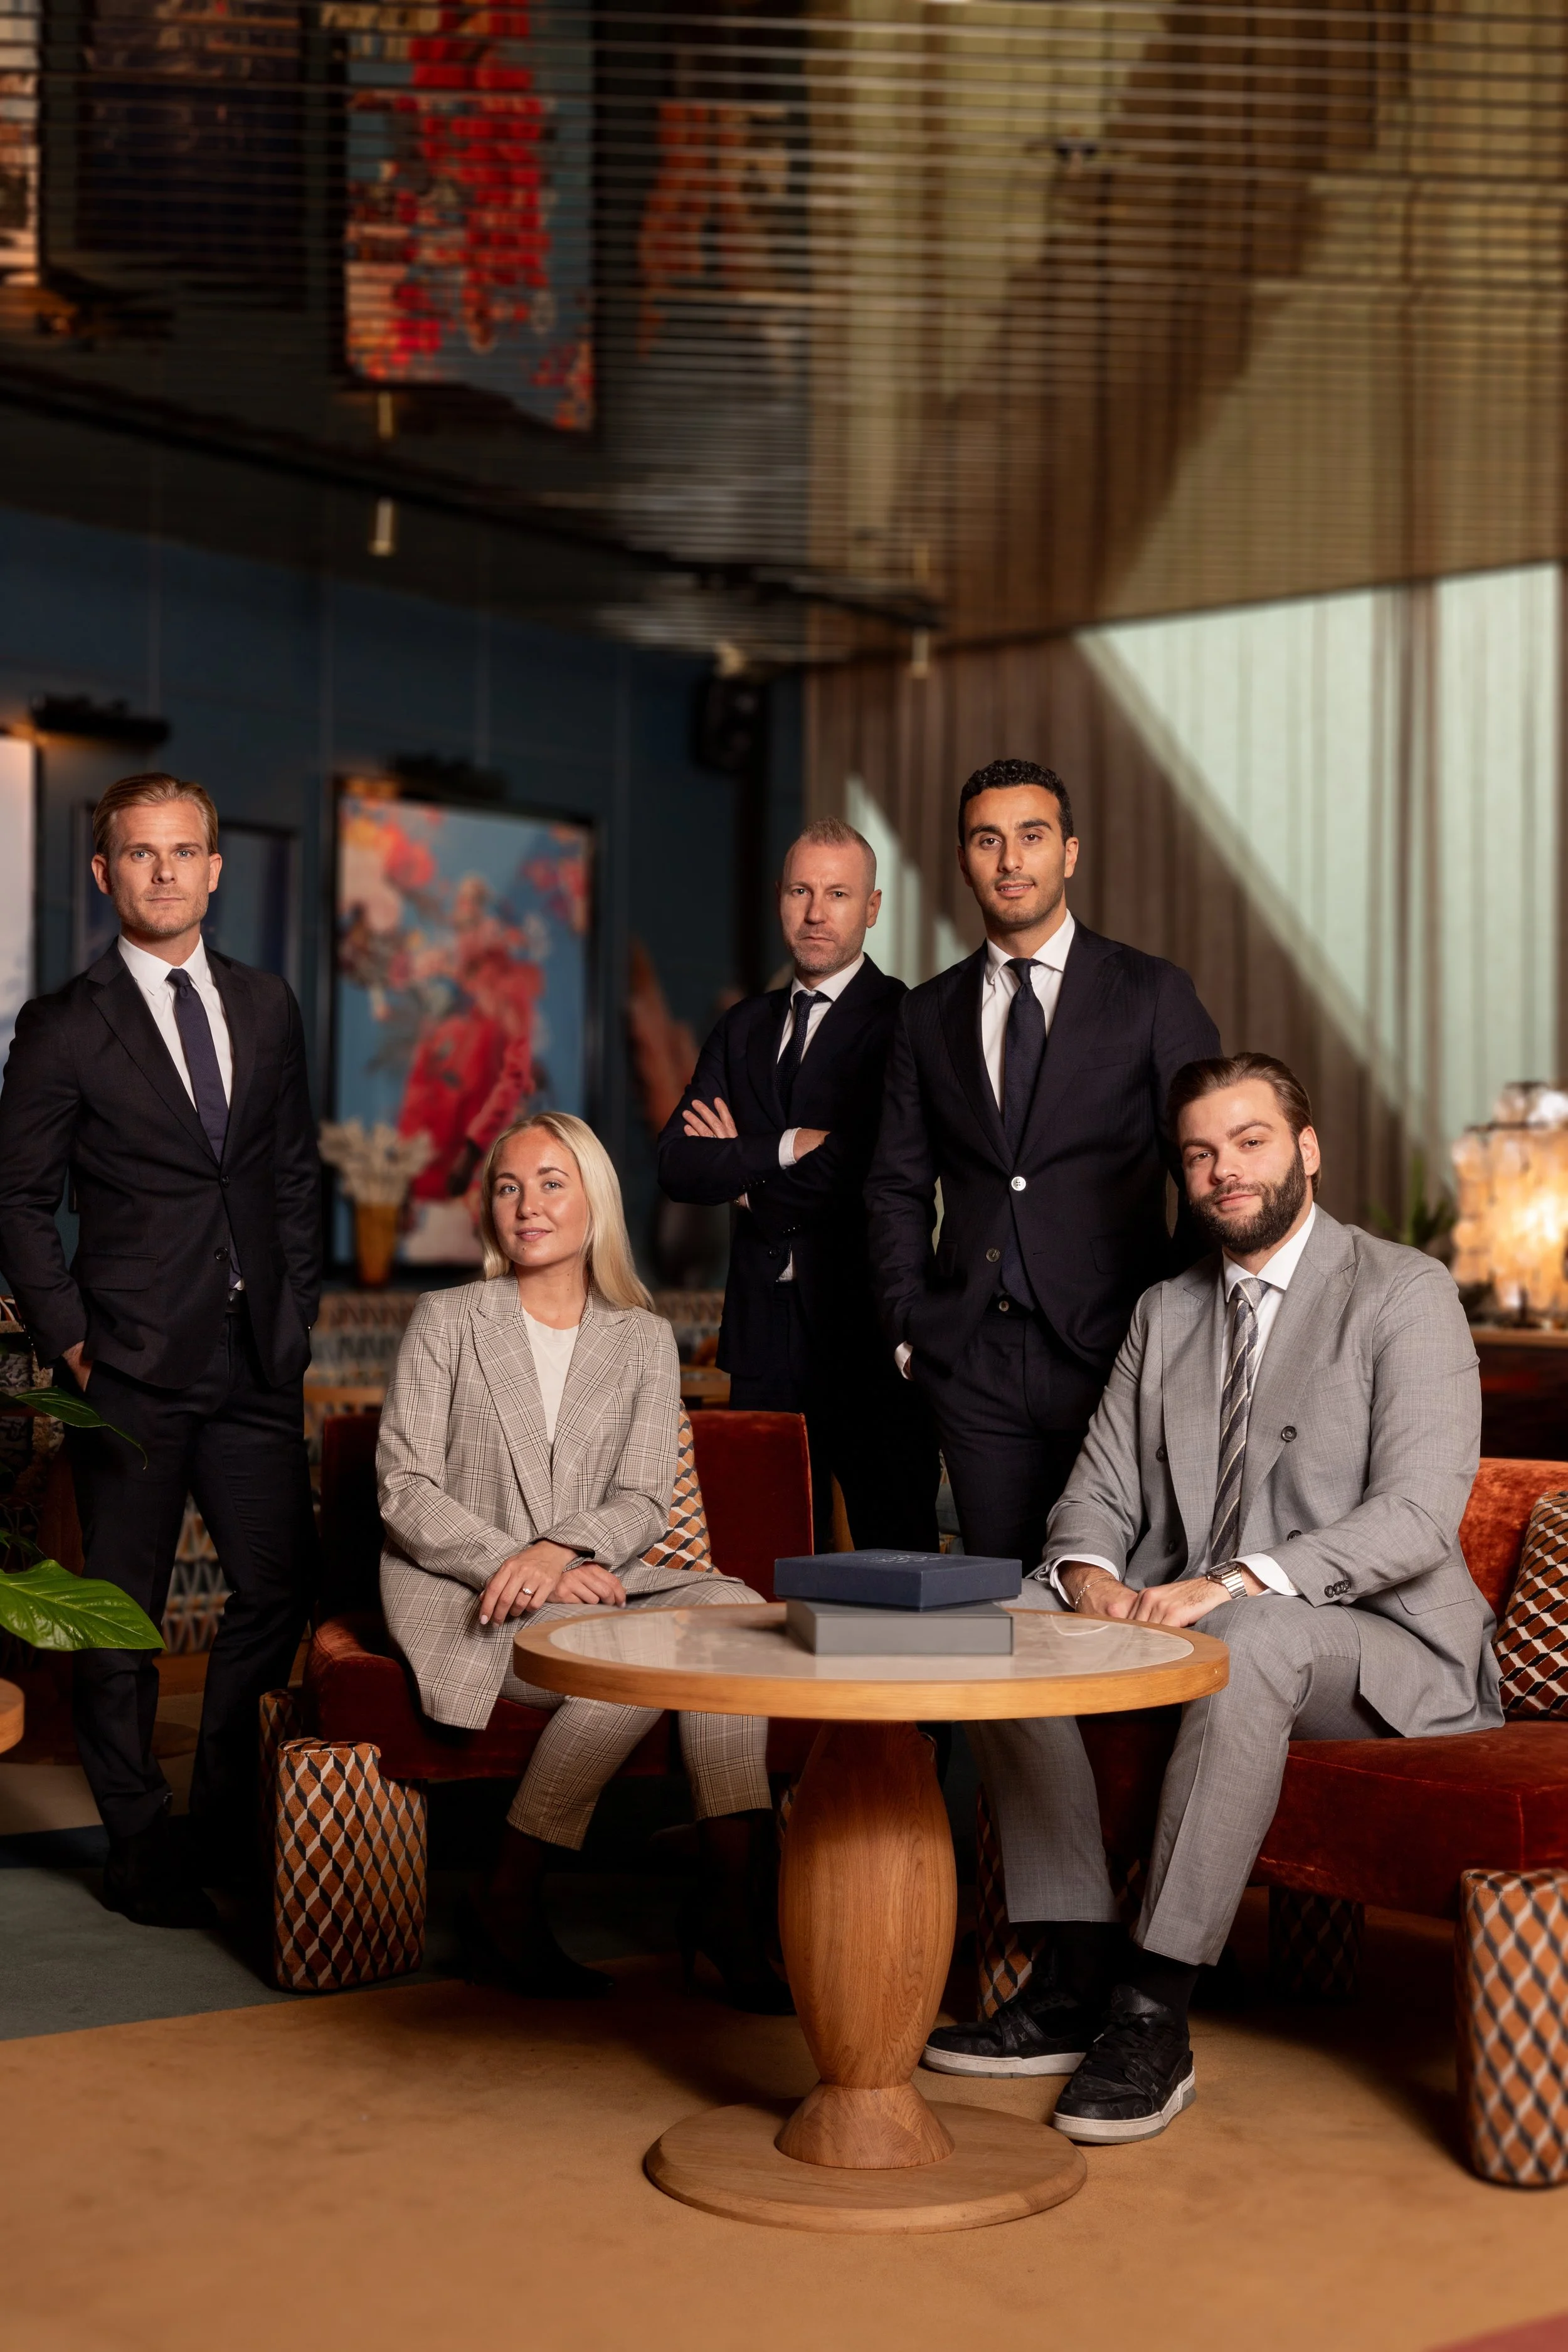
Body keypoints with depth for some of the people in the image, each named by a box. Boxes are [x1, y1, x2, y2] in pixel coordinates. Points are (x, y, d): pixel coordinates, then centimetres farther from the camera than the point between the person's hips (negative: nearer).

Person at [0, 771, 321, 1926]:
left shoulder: (267, 1006, 11)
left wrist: (296, 1312, 8)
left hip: (256, 1364, 4)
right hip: (133, 1367, -4)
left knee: (281, 1586, 6)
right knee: (122, 1614, 4)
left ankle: (222, 1818, 24)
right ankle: (139, 1844, 18)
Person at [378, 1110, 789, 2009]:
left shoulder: (644, 1338, 12)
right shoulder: (447, 1321, 5)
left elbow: (644, 1502, 3)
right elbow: (404, 1493, -3)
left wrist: (562, 1550, -19)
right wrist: (521, 1567, -17)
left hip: (591, 1581, 3)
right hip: (461, 1598, -3)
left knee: (731, 1607, -27)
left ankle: (733, 1896, -29)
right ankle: (511, 1906, -18)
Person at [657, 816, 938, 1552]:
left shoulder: (904, 1021, -4)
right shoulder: (745, 1027, 16)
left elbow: (878, 1169, -17)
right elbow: (677, 1164, 5)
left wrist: (744, 1171, -3)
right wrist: (784, 1149, -11)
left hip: (866, 1327, -5)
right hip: (766, 1329, 5)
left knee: (895, 1556, -2)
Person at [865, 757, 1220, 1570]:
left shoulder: (1152, 994, 3)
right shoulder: (928, 1013, 13)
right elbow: (899, 1186, 17)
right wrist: (908, 1327, 6)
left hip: (1114, 1354, -3)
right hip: (975, 1365, 3)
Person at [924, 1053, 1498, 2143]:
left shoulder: (1405, 1292, -6)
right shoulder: (1165, 1314, 15)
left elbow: (1418, 1519, -18)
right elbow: (1101, 1491, 11)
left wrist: (1235, 1582, -29)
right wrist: (1085, 1568, -14)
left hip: (1378, 1648, -6)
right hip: (1183, 1624, 7)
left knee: (1250, 1637, -38)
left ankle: (1156, 2015, -31)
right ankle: (1077, 1979, -13)